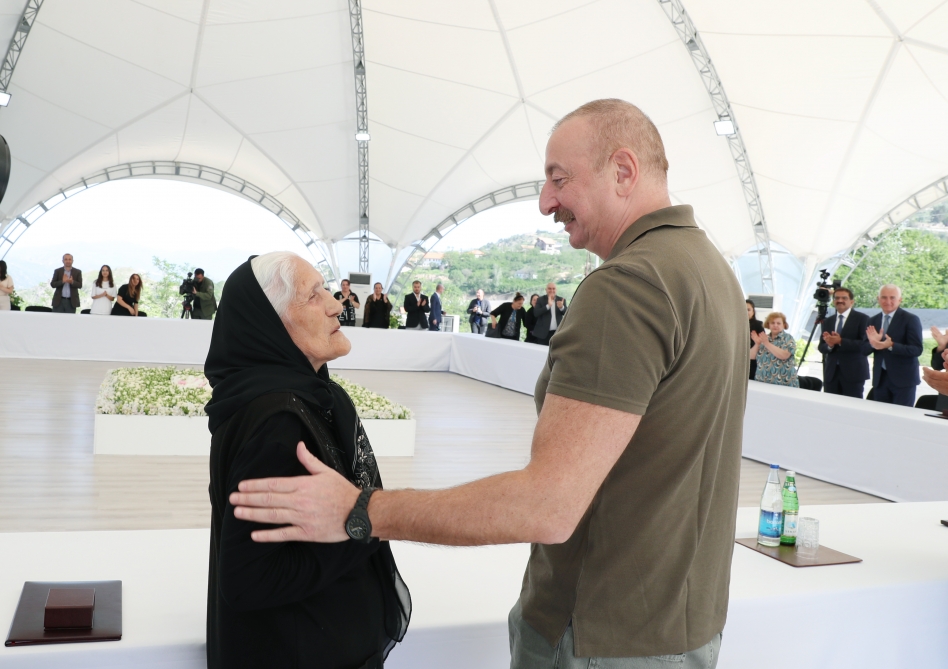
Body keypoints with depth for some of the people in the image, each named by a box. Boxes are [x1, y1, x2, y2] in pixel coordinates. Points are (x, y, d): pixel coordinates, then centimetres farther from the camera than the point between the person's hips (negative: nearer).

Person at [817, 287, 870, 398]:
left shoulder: (862, 318, 0)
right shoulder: (827, 321, 16)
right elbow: (821, 347, 12)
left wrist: (840, 341, -20)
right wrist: (829, 345, -11)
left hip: (853, 373, -4)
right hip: (831, 373, 4)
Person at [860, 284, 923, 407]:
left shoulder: (910, 319, -6)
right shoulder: (873, 321, 9)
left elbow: (917, 349, -14)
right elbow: (864, 350, 6)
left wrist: (891, 346, -28)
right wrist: (872, 342, -16)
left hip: (903, 379, -5)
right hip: (880, 378, 5)